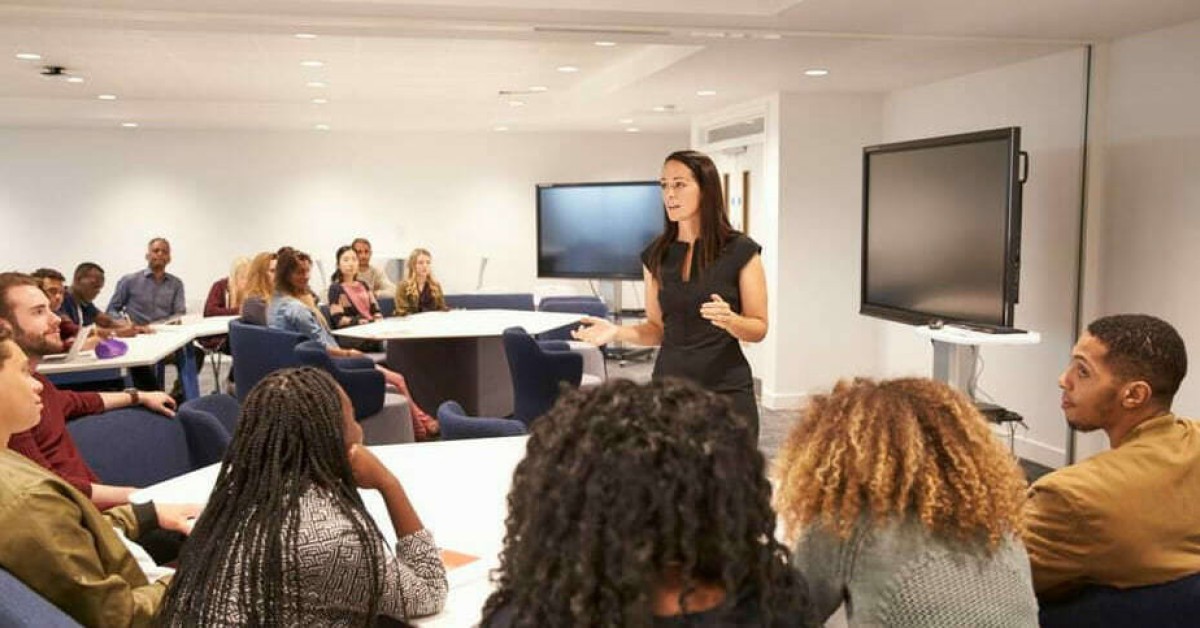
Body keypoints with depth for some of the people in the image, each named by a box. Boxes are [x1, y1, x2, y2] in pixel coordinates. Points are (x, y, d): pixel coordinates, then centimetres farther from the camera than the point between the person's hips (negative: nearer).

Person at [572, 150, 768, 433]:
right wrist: (617, 332, -7)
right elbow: (657, 328, 10)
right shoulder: (655, 254, 4)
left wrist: (730, 320, -23)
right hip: (668, 388, 3)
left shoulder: (741, 251, -7)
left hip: (726, 391, -3)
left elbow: (759, 328, -3)